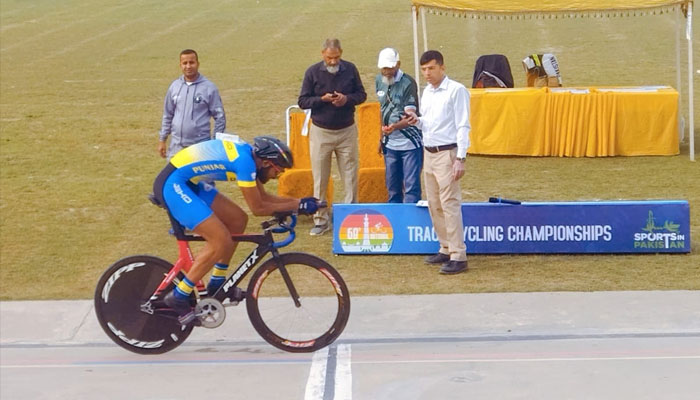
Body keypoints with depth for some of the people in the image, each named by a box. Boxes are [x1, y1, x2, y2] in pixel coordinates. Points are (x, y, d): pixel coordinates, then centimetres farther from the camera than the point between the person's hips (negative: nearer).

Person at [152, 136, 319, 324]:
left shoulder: (248, 153, 10)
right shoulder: (244, 160, -19)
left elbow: (263, 197, 18)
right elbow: (258, 208, -14)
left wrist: (300, 201, 10)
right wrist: (297, 205, -7)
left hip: (187, 182, 11)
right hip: (172, 184, -11)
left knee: (238, 219, 11)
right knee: (222, 241, -14)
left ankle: (217, 284, 19)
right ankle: (178, 297, -5)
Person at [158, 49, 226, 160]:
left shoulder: (209, 88, -4)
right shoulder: (174, 86, 9)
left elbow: (220, 117, -2)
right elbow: (168, 115, 16)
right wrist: (162, 140, 14)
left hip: (201, 146, -4)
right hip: (176, 146, 4)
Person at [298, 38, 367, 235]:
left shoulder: (350, 69, -1)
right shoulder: (313, 72, -5)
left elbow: (361, 94, 6)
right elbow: (302, 101, -2)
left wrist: (347, 99, -15)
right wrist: (322, 99, -20)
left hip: (347, 131, 1)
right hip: (320, 132, -1)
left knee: (350, 177, 4)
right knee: (320, 179, 4)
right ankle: (320, 219, 13)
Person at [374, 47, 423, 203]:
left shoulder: (408, 83, -15)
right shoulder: (379, 81, 6)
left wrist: (395, 127, -40)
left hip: (410, 142, -6)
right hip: (390, 143, 6)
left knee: (411, 187, -8)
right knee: (392, 187, 12)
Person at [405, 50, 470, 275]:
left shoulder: (456, 90, -10)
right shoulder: (426, 92, 13)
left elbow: (463, 126, -12)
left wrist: (460, 159, -18)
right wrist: (417, 121, -1)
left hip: (447, 153, -8)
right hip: (429, 153, 8)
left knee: (450, 205, -10)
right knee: (434, 205, 11)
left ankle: (458, 256, -9)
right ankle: (446, 249, 21)